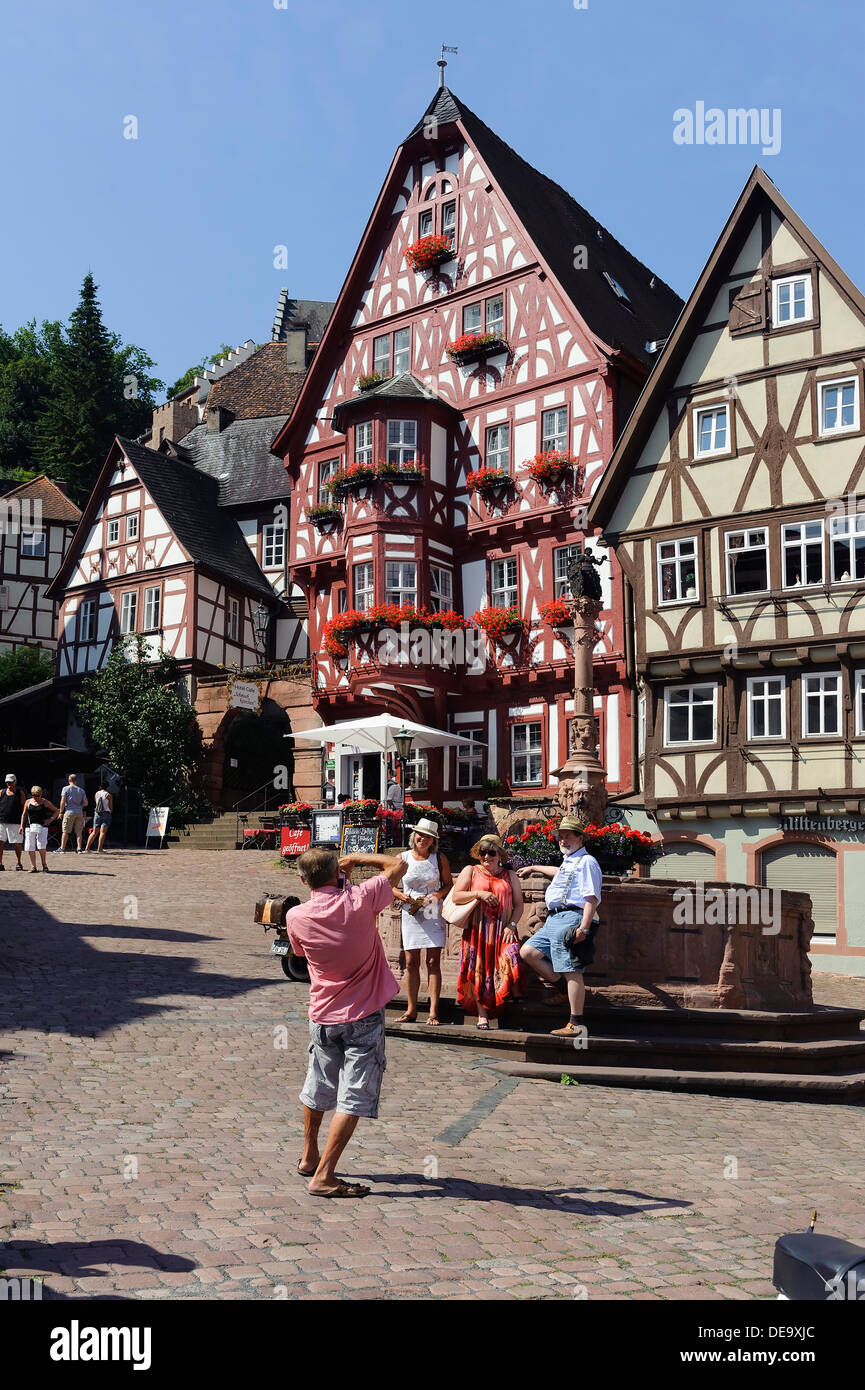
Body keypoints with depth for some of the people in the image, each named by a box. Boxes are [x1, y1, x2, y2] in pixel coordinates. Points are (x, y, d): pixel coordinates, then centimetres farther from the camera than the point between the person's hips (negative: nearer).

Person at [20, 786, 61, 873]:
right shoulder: (28, 802, 8)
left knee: (41, 846, -15)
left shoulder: (45, 803, 3)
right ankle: (33, 866, 7)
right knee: (30, 848, 0)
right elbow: (24, 815, 15)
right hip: (30, 827, 3)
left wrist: (50, 819, -1)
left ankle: (44, 864, 3)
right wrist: (22, 826, 8)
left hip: (42, 827, -3)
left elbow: (56, 811, 11)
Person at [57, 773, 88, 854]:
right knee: (79, 832, 6)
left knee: (65, 831, 2)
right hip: (80, 813, 3)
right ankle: (79, 849, 3)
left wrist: (61, 812, 0)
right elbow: (85, 803, 5)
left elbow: (63, 801, -7)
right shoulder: (81, 790, 9)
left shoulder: (66, 788, -1)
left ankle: (62, 848, 3)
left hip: (69, 812, -3)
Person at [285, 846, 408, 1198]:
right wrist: (356, 858, 8)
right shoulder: (359, 900, -16)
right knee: (353, 1098, 0)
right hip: (364, 1017, -4)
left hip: (322, 1016, 4)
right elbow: (398, 865, -2)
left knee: (317, 1090, 22)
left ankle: (309, 1157, 38)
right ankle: (323, 1176, -2)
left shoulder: (296, 916, -9)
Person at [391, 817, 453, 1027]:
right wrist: (402, 896, -11)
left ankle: (433, 1012, -2)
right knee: (411, 962, 2)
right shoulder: (402, 858, 2)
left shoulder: (439, 858, 2)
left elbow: (449, 884, 8)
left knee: (433, 962, -4)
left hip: (434, 915, -1)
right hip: (411, 915, 1)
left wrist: (438, 894, -12)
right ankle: (411, 1010, 12)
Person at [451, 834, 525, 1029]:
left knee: (511, 958, -25)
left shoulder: (510, 876, 15)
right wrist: (478, 893, -12)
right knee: (480, 970, -4)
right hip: (477, 930, 0)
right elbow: (456, 897, 1)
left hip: (503, 930, 0)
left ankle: (518, 999, -8)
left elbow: (518, 904, 10)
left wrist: (511, 925, -6)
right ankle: (482, 1014, 4)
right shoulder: (470, 871, 11)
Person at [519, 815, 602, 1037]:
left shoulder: (586, 862, -5)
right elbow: (557, 872, 52)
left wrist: (584, 927, -24)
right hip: (553, 920, 10)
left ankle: (576, 1024, -9)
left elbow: (592, 898, -15)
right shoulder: (568, 862, 26)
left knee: (571, 972, -11)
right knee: (527, 951, 5)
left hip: (570, 919, -10)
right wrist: (534, 868, 63)